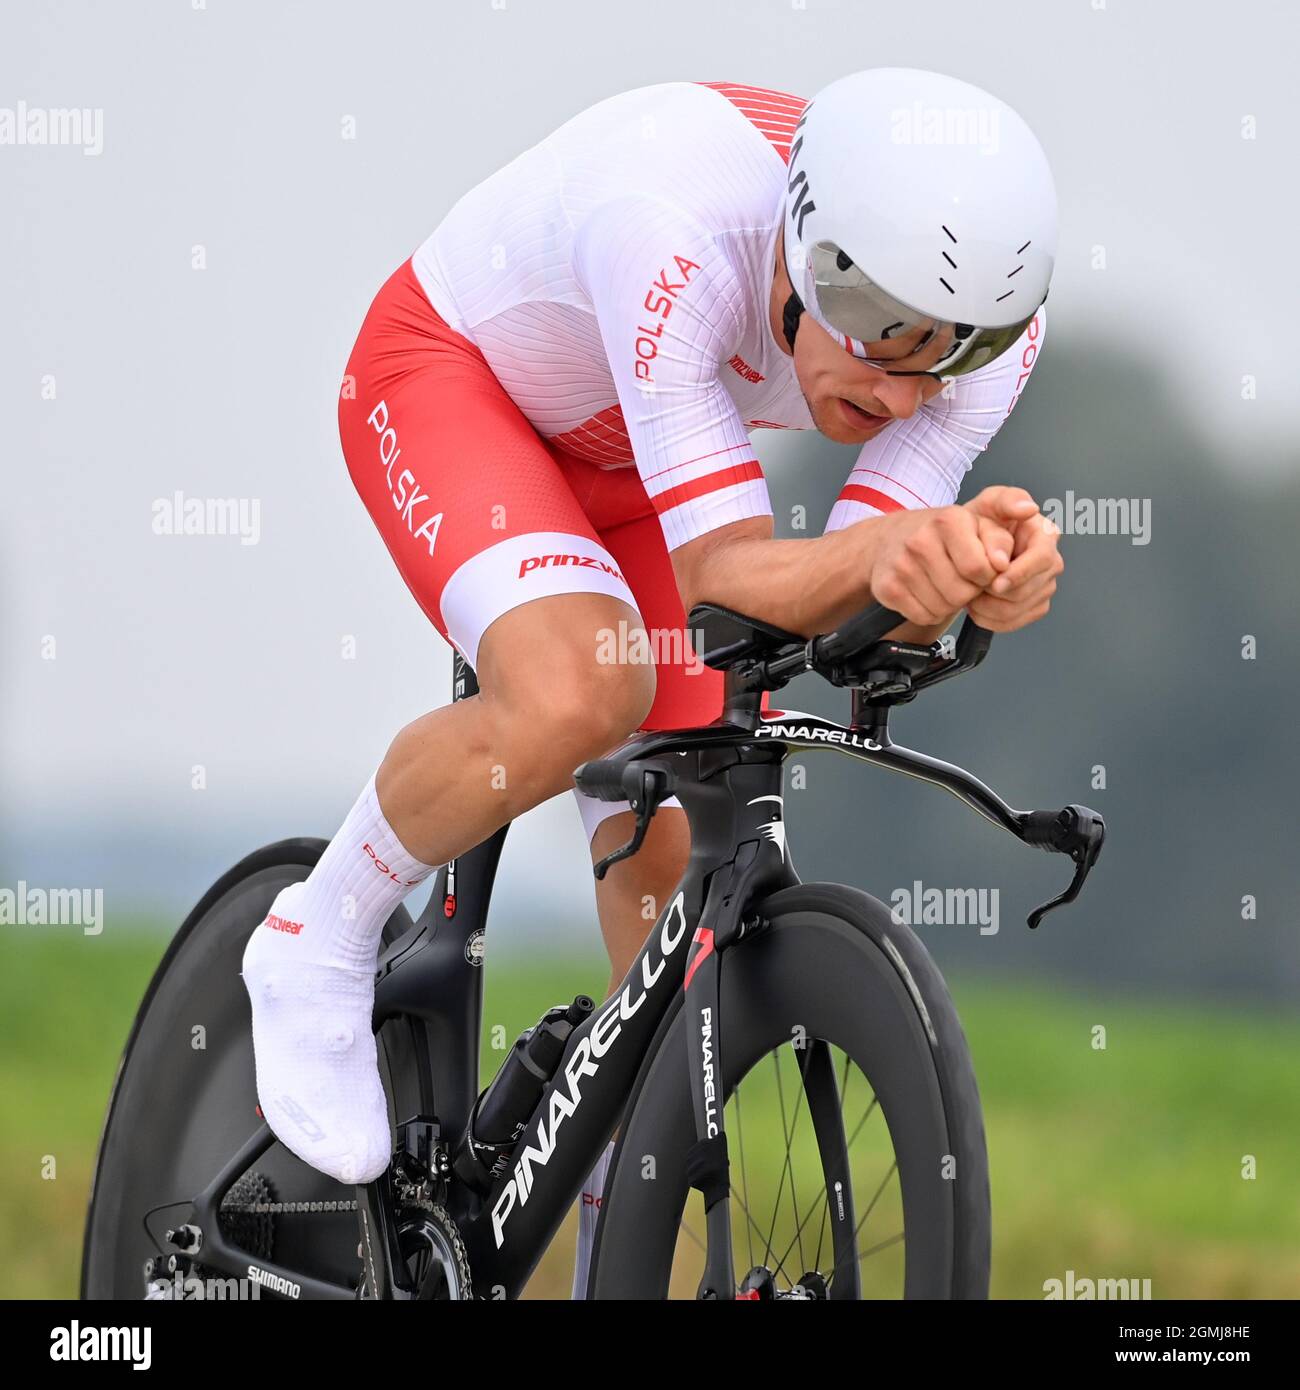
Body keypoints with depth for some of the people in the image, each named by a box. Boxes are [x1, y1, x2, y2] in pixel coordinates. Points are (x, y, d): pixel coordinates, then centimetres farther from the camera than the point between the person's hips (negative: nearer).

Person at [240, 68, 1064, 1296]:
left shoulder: (981, 316, -26)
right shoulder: (671, 223, -42)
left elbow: (839, 605, -25)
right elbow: (722, 577, -40)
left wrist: (982, 580, -47)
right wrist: (882, 549, -61)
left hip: (625, 462, 6)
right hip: (450, 374, -6)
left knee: (675, 875, -2)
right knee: (576, 694, -34)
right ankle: (321, 945, -7)